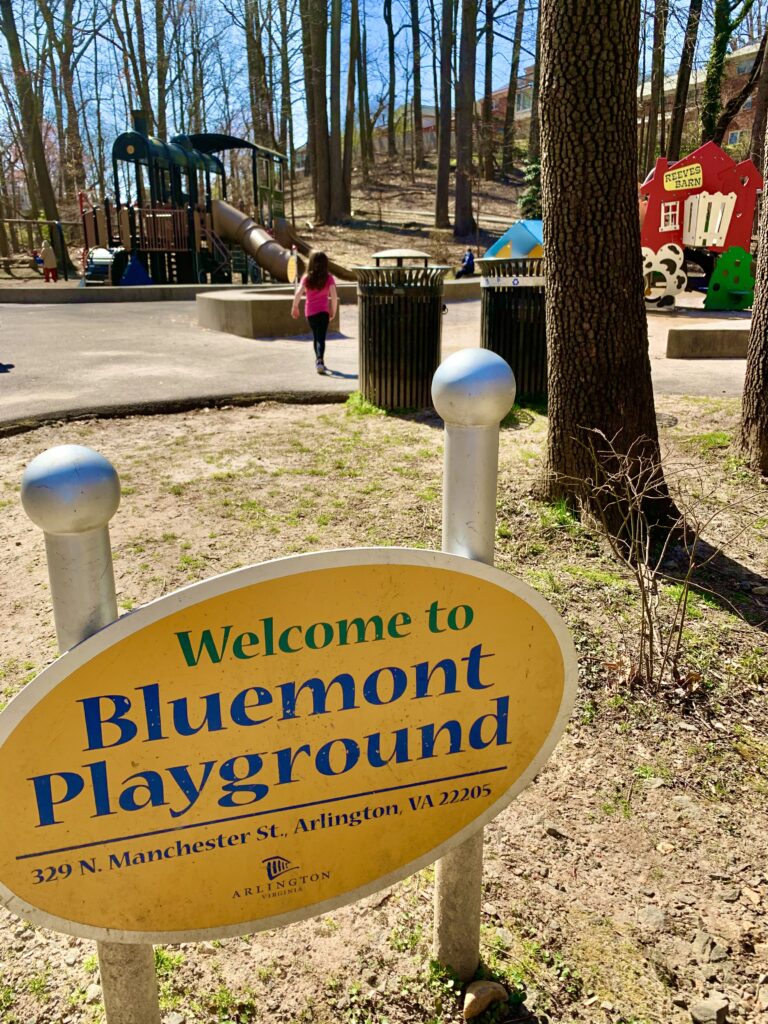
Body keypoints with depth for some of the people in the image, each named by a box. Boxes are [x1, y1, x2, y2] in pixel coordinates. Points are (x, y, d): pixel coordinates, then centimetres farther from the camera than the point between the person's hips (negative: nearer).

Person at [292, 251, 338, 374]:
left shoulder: (306, 278, 0)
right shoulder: (329, 278, -3)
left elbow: (298, 293, -10)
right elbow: (334, 295, -10)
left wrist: (295, 307, 1)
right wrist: (333, 310, 1)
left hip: (310, 312, 3)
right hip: (323, 311, -3)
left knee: (316, 336, 20)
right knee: (321, 337, -7)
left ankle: (319, 360, 32)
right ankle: (320, 360, -28)